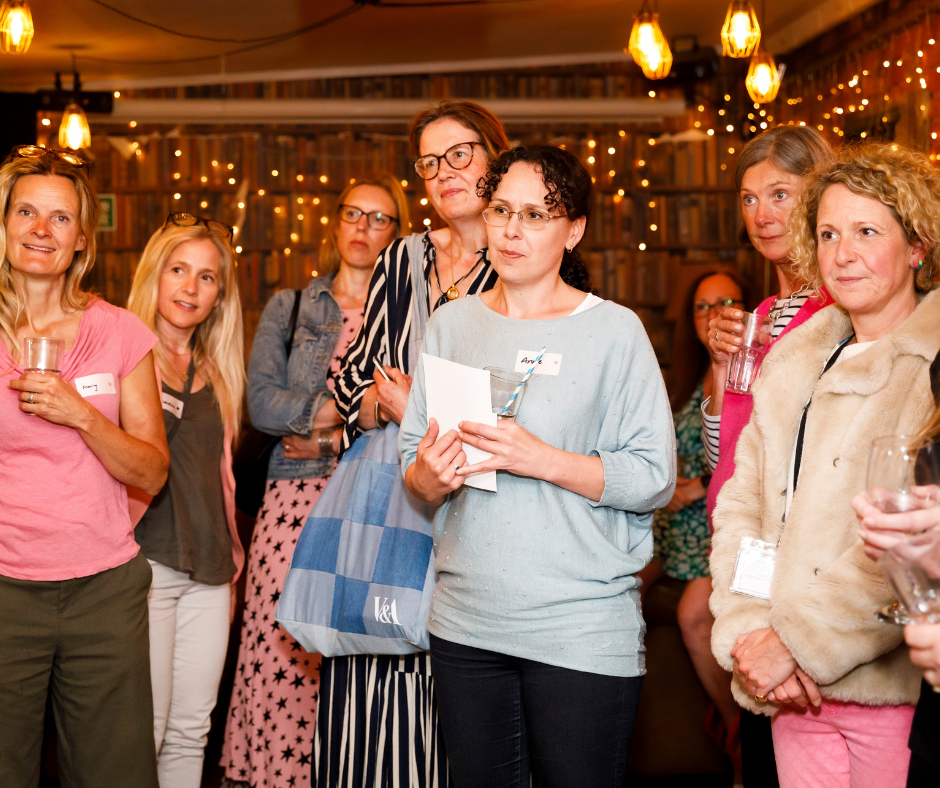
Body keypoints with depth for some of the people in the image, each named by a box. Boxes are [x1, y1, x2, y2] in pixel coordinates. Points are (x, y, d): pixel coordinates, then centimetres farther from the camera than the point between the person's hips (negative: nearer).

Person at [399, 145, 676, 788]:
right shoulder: (451, 325, 9)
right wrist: (428, 478, -12)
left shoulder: (614, 331, -3)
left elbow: (655, 479, -9)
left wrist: (540, 459, -20)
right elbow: (413, 465, 11)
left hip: (584, 627, -3)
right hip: (466, 621, 4)